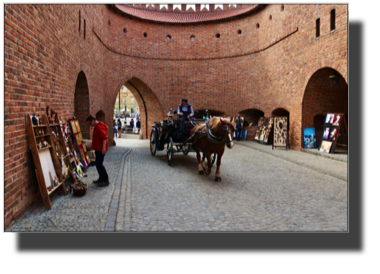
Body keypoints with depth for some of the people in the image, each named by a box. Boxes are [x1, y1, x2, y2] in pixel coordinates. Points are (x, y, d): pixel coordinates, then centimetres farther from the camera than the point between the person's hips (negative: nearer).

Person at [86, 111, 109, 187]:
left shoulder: (99, 126, -18)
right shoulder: (97, 126, 17)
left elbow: (105, 137, -26)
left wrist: (103, 148, -29)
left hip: (100, 149, -11)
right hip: (98, 148, 11)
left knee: (99, 164, -7)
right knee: (98, 164, 16)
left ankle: (106, 180, 0)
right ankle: (101, 178, 26)